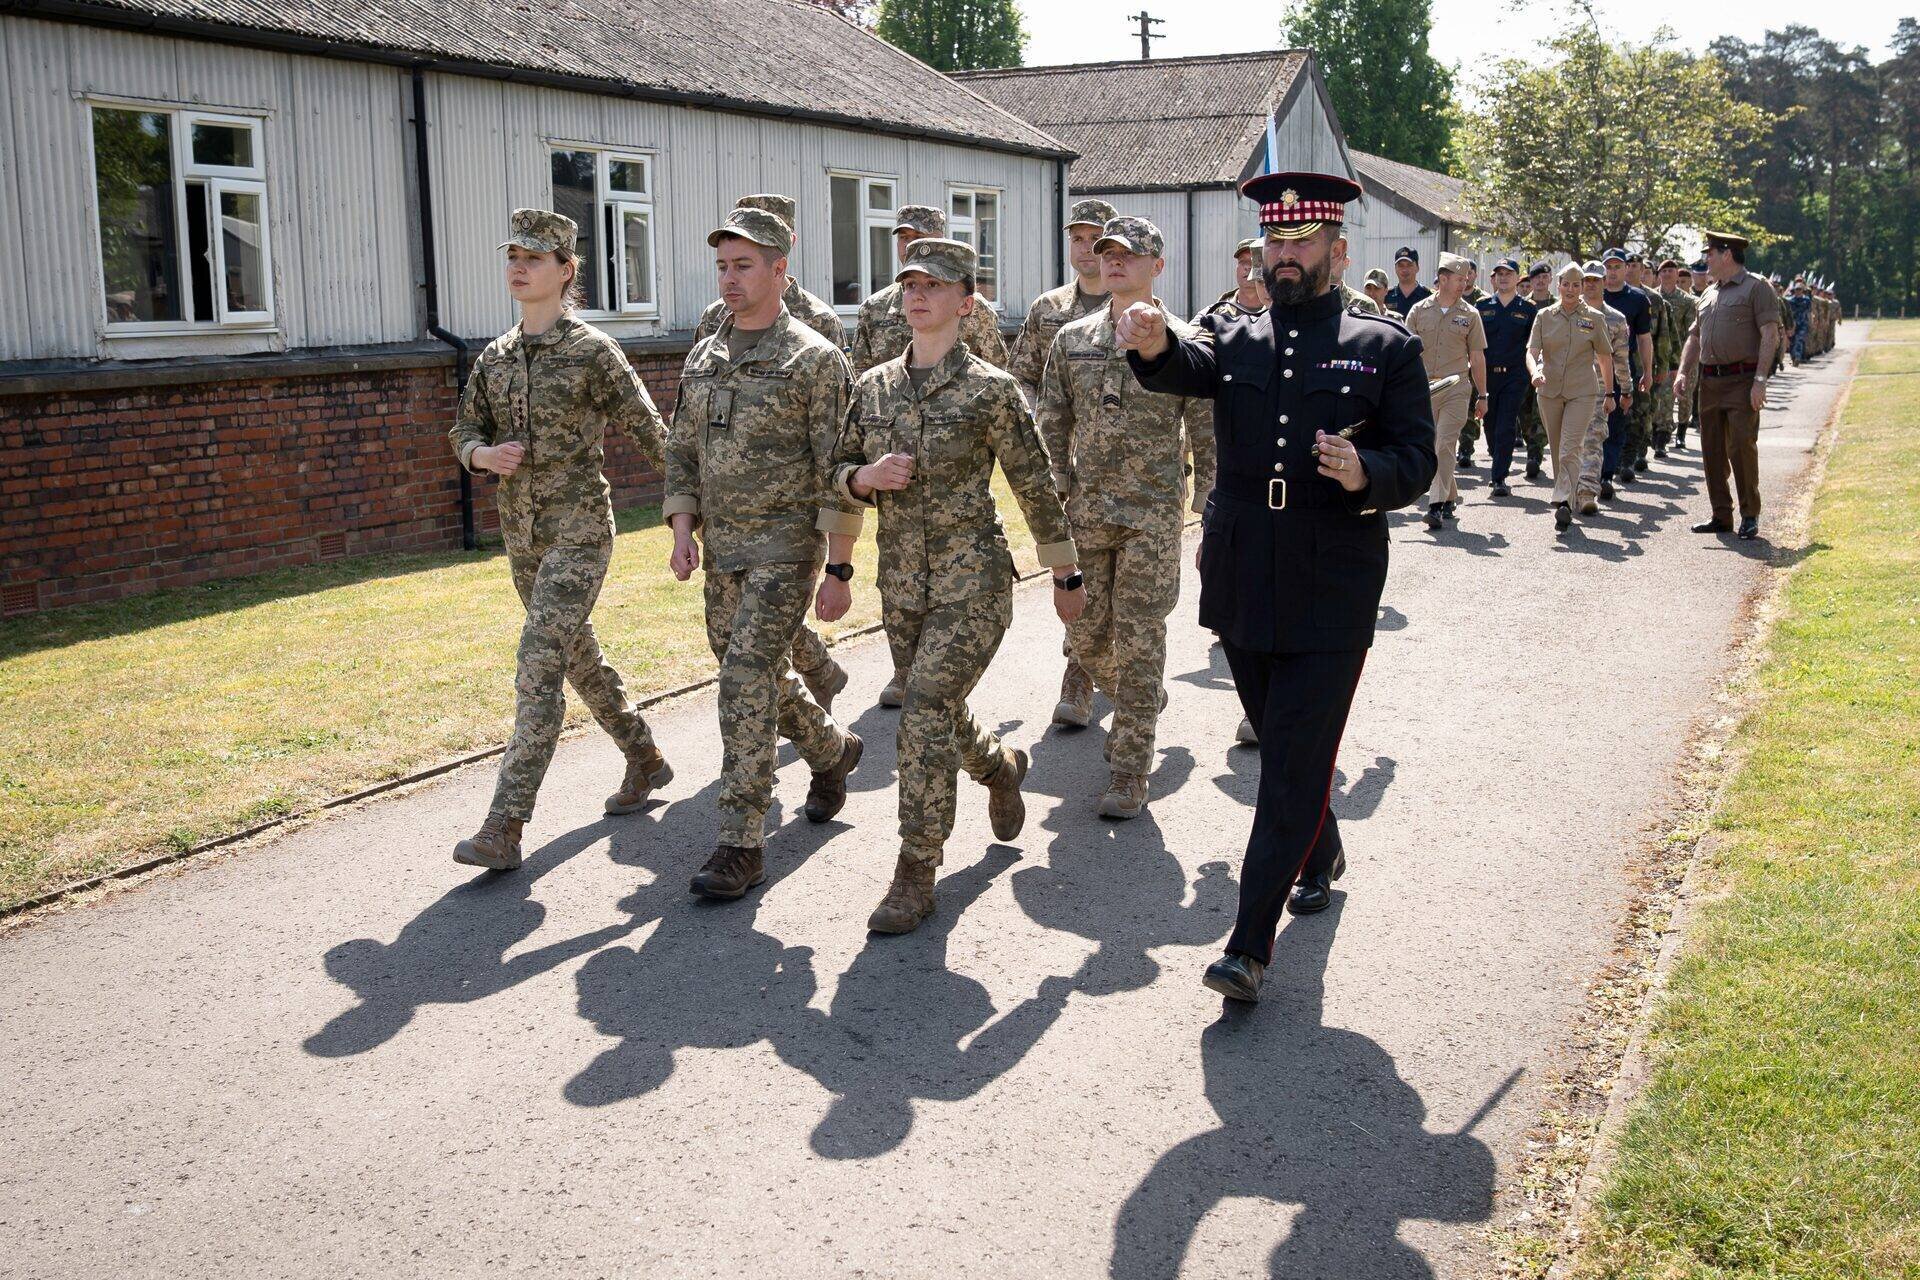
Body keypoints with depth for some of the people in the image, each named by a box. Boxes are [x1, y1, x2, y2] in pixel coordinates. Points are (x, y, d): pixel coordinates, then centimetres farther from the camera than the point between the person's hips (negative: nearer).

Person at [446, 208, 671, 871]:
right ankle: (646, 760, 39)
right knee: (578, 656, 19)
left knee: (539, 666, -14)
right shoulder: (495, 357, 8)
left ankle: (503, 828, -14)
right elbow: (464, 428, 17)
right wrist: (482, 454, -6)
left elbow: (648, 430, -7)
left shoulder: (593, 351, -10)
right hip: (521, 535, 7)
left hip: (579, 531, -7)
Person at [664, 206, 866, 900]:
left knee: (747, 682, -13)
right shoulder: (703, 359, 11)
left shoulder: (813, 359, -9)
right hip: (722, 547, 7)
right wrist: (682, 528, 4)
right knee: (755, 676, 16)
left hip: (785, 546, -7)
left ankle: (741, 842, -6)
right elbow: (683, 449, 17)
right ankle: (831, 750, 44)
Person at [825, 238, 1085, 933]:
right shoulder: (872, 386, 6)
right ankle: (1001, 766, 52)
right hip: (902, 582, 6)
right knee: (940, 716, 18)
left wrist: (1066, 576, 2)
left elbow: (1036, 486, -2)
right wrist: (866, 476, -6)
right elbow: (839, 475, 16)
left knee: (925, 716, -15)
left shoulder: (990, 389, -8)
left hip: (972, 579, -6)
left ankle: (915, 874, -3)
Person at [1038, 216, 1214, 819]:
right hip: (1085, 513, 4)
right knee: (1085, 631, 11)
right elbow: (1052, 427, 11)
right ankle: (1137, 701, 43)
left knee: (1139, 640, -3)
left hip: (1153, 516, -4)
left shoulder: (1184, 343, -2)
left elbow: (1207, 438, -1)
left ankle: (1129, 770, 6)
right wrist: (1055, 500, 3)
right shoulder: (1072, 339, 8)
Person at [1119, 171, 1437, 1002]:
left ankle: (1250, 946, -1)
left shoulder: (1385, 348, 1)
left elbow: (1418, 462, -3)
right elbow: (1187, 371, -15)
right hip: (1243, 588, 4)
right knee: (1283, 746, 20)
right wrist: (1154, 347, -39)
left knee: (1295, 768, -5)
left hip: (1329, 598, -4)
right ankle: (1322, 853, 46)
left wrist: (1367, 474, -26)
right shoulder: (1236, 342, 8)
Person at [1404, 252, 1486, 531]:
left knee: (1445, 445, -12)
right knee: (1430, 447, 7)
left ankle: (1437, 505, -15)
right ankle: (1450, 496, 24)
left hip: (1456, 388, -2)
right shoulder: (1419, 310, 7)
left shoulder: (1469, 314, 6)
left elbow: (1477, 357, 10)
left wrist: (1481, 395, 9)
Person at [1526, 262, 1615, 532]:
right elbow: (1532, 351, -4)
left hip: (1583, 391, -3)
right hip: (1549, 390, 3)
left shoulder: (1594, 318, 2)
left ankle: (1563, 502, -22)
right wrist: (1534, 372, -25)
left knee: (1570, 450, -15)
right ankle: (1565, 496, 24)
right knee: (1556, 450, 10)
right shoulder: (1545, 316, 5)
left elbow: (1605, 358, 9)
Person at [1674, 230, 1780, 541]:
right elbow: (1694, 337, 22)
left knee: (1741, 447, -10)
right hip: (1709, 381, 7)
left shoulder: (1756, 287, -3)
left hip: (1742, 380, -7)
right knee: (1712, 450, 6)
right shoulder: (1709, 293, 19)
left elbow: (1770, 336, -10)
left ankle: (1750, 515, 0)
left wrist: (1760, 380, -17)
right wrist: (1684, 372, 6)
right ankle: (1721, 516, 14)